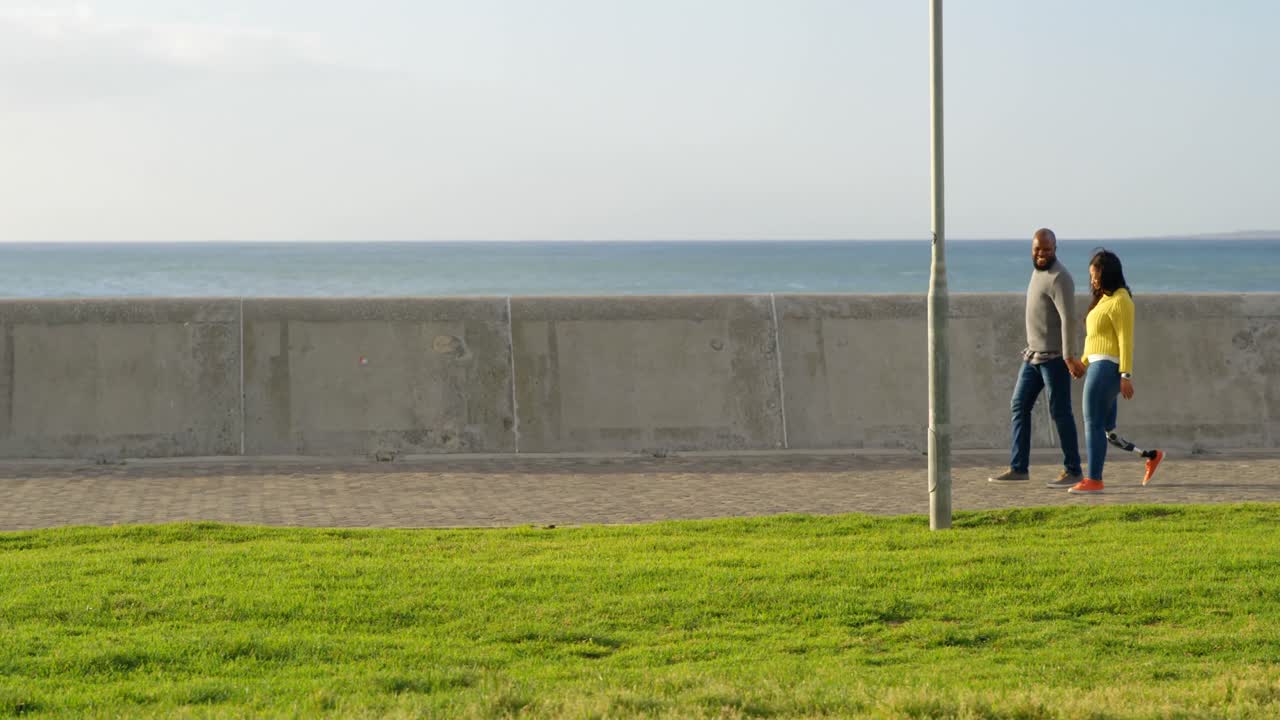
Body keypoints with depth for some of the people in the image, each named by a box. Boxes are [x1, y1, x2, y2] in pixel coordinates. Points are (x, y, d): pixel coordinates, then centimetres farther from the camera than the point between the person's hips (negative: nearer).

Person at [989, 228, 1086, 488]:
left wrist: (1069, 357, -29)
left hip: (1054, 356, -9)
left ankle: (1072, 471, 4)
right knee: (1019, 406, 8)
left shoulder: (1058, 278, -16)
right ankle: (1018, 468, 11)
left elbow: (1068, 318, -24)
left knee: (1060, 412, -4)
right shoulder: (1038, 272, 13)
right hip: (1033, 354, 9)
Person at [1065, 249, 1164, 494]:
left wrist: (1126, 376, -20)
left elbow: (1126, 340, -16)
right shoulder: (1105, 299, 18)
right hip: (1098, 366, 10)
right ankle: (1151, 456, 17)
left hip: (1107, 368, -10)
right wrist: (1082, 364, 18)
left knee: (1093, 424, -6)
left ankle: (1094, 480, -3)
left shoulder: (1120, 301, -11)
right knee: (1107, 429, 10)